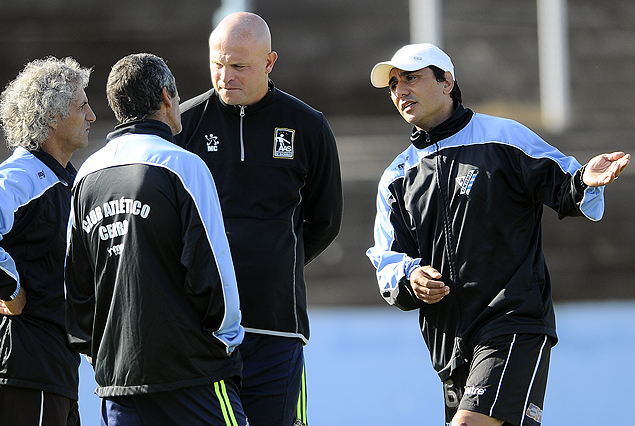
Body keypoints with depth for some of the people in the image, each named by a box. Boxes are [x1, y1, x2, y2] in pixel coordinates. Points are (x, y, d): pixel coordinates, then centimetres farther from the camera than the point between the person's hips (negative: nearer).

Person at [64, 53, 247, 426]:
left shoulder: (87, 175, 11)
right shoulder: (182, 166, -9)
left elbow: (76, 279, 13)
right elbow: (210, 268, -11)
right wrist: (227, 336, 2)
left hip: (114, 370, 6)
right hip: (192, 367, -6)